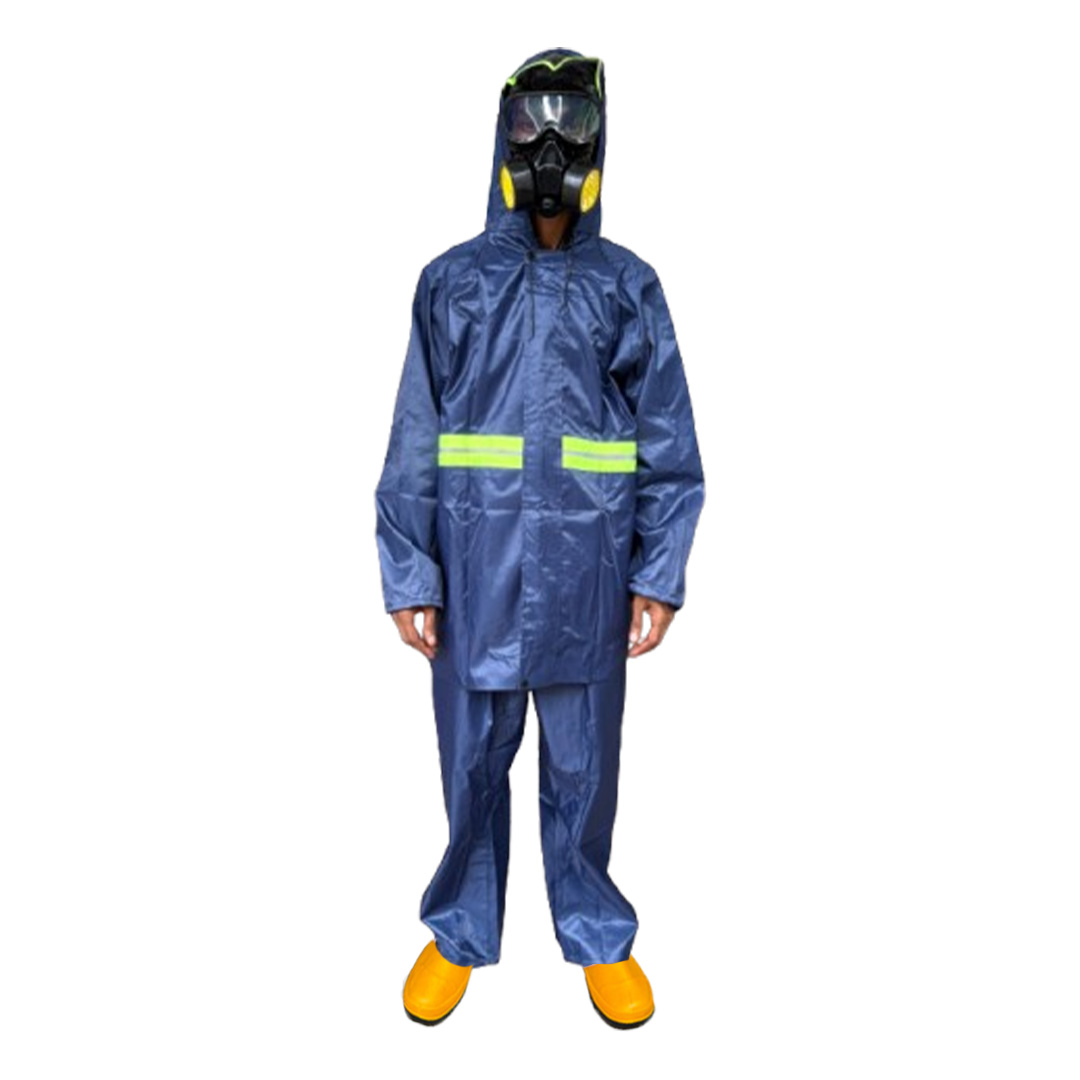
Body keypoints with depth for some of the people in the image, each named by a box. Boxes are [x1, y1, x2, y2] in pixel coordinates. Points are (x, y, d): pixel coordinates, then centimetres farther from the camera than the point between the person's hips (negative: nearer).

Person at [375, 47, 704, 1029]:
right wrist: (409, 576, -2)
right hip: (476, 566, 0)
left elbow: (668, 441, 4)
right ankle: (460, 935, 33)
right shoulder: (451, 282, 5)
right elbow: (415, 442, 3)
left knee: (584, 768, 12)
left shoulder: (629, 286, 6)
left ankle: (597, 936, 33)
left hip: (587, 572, 0)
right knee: (472, 763, 11)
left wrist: (661, 573, -1)